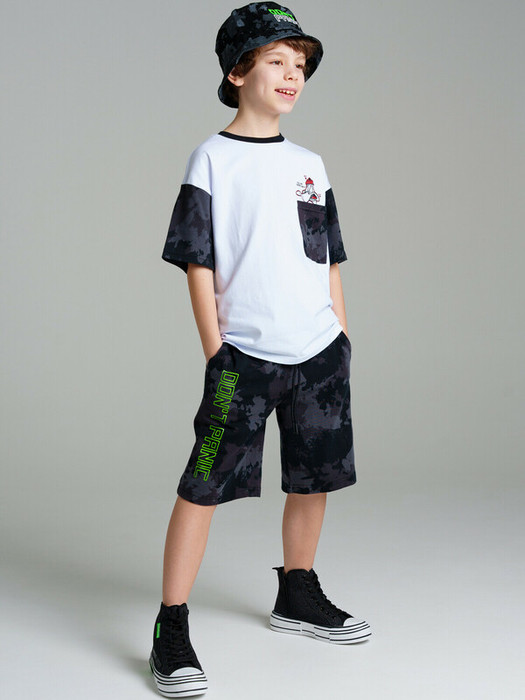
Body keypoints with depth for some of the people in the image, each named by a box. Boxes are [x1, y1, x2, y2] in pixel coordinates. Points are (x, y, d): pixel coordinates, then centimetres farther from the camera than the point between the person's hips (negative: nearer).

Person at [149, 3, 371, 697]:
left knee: (315, 476, 13)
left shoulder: (310, 164, 13)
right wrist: (215, 349, -8)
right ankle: (171, 629, 0)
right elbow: (198, 262, -4)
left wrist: (342, 338, 11)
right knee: (204, 484, -7)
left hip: (319, 352, 6)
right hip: (244, 354, -5)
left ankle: (297, 595, 33)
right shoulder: (212, 158, -1)